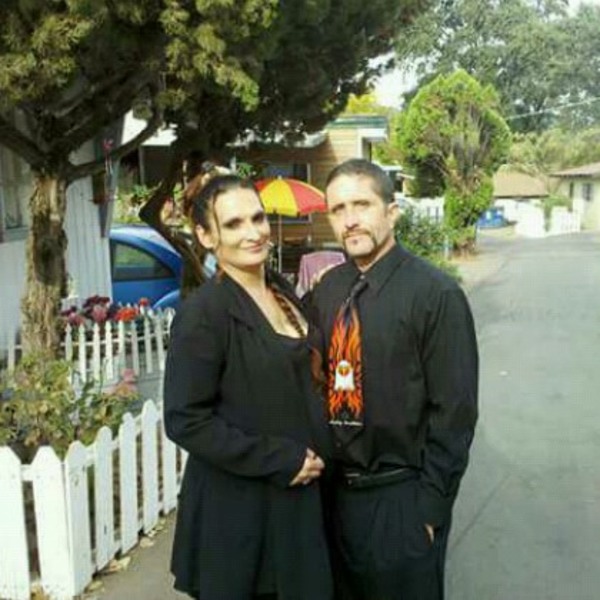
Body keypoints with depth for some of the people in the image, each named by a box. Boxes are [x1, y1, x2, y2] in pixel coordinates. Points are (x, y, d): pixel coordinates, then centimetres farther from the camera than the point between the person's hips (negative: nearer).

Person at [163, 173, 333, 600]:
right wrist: (279, 460, -18)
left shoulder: (282, 293, 5)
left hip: (297, 495, 7)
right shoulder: (202, 313, -17)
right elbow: (186, 421, -19)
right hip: (236, 509, -7)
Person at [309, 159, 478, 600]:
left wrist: (431, 506, -11)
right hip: (335, 490, 5)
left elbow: (455, 411, -13)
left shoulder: (436, 294, -15)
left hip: (401, 497, -5)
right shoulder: (326, 291, 2)